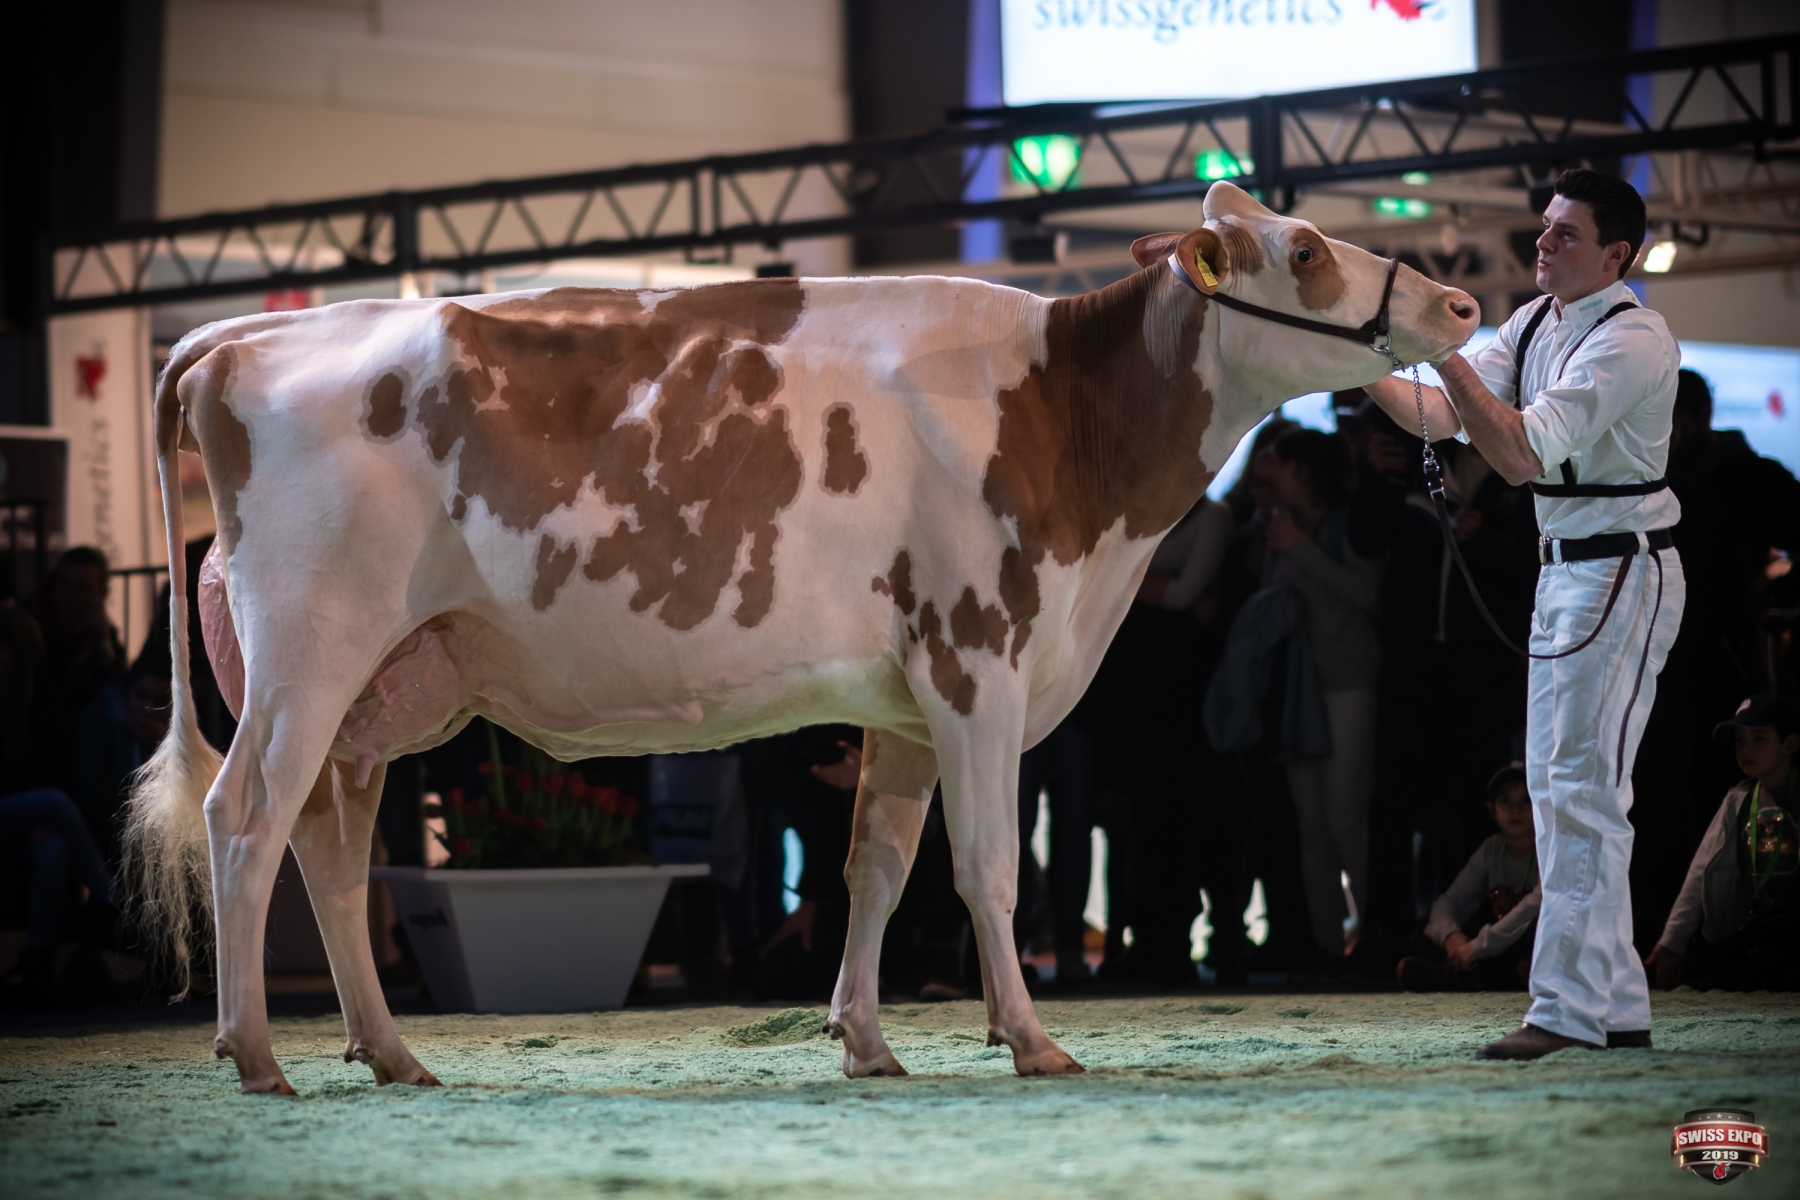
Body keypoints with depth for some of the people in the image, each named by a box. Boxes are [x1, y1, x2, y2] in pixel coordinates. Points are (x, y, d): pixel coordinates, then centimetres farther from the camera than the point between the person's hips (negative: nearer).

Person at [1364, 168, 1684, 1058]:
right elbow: (1439, 418, 8)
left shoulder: (1631, 339, -18)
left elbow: (1524, 455, -25)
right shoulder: (1536, 323, 9)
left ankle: (1569, 1008, -15)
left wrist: (1447, 352, -28)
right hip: (1565, 571, 10)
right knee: (1555, 786, 10)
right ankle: (1616, 1006, 15)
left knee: (1582, 788, -13)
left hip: (1623, 571, -10)